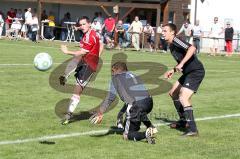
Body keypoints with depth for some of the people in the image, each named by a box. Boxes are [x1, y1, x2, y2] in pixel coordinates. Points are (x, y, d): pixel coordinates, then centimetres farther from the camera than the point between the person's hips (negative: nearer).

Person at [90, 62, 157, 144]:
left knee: (127, 135, 5)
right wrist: (122, 112, 44)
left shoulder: (116, 78, 13)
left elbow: (110, 97, 5)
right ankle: (150, 126, 19)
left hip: (136, 105, -7)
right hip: (149, 101, 7)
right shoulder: (134, 76, 32)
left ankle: (146, 134, -22)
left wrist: (100, 113, 7)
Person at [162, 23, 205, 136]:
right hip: (188, 73, 11)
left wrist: (181, 64, -35)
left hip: (196, 72, -11)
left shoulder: (176, 41, -15)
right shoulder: (171, 45, 16)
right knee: (173, 93, 22)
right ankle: (183, 121, 34)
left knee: (183, 98, -22)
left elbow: (192, 48, -33)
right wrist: (173, 70, 15)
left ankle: (192, 129, -23)